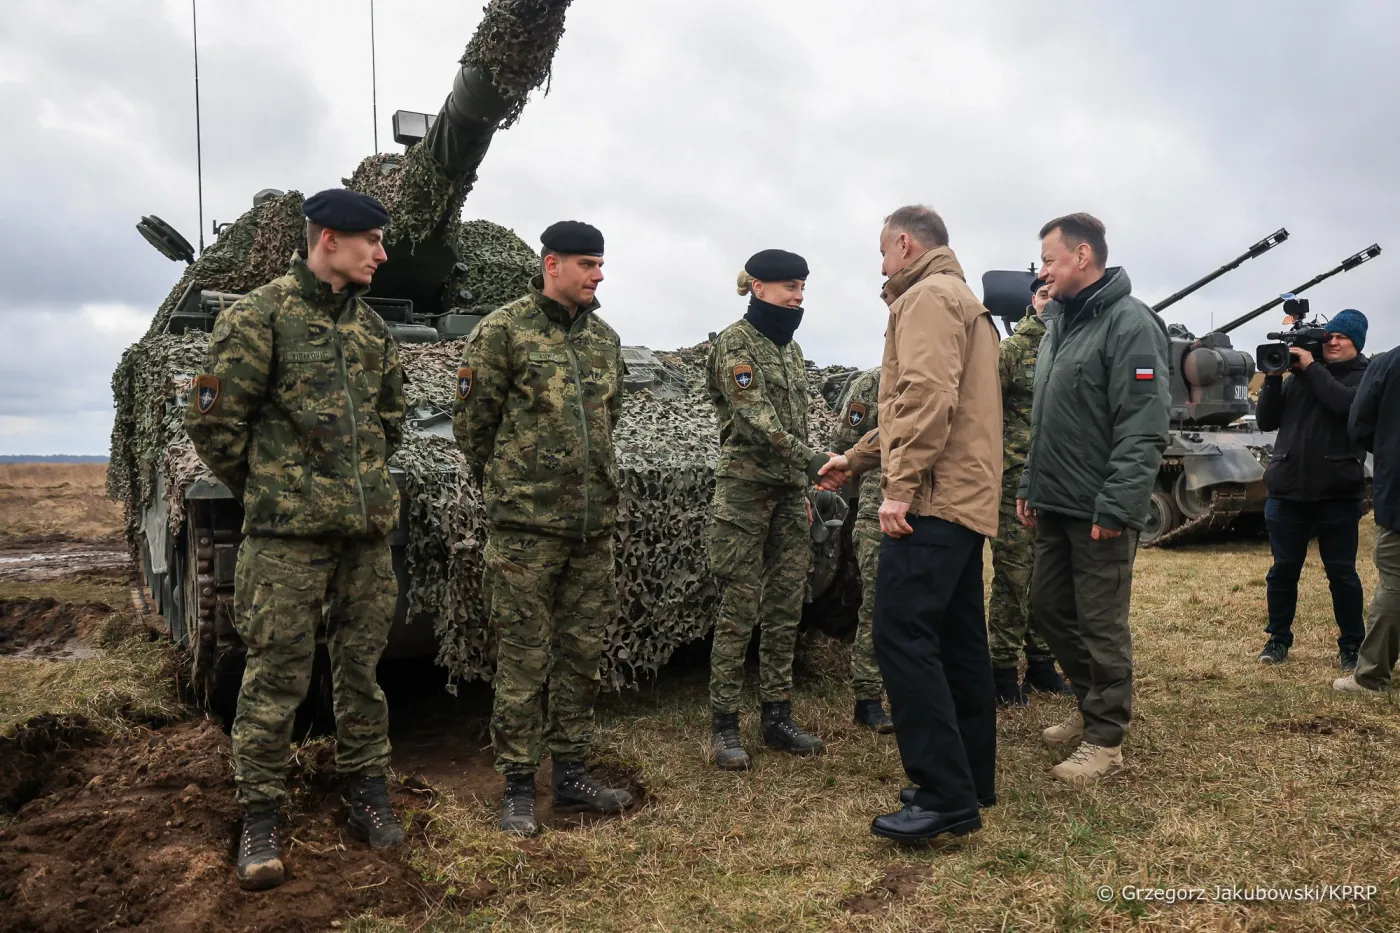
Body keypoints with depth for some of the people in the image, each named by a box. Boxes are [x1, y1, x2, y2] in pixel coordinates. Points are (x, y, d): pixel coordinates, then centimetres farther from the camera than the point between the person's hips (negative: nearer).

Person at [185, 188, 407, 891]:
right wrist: (264, 489, 3)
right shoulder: (260, 314, -6)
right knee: (276, 676, 0)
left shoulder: (371, 326, 13)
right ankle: (260, 819, 12)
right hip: (288, 533, -5)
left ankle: (366, 794, 24)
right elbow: (212, 419, -6)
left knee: (362, 666, 11)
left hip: (369, 529, 6)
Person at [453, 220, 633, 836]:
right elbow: (471, 420, -1)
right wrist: (505, 485, 8)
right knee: (523, 658, 1)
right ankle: (517, 788, 14)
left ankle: (571, 773, 26)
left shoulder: (605, 338, 11)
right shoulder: (503, 330, -6)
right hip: (526, 527, -5)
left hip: (595, 525, 6)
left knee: (582, 653, 12)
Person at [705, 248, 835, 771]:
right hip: (746, 488, -7)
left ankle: (777, 716, 18)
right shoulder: (735, 342, -7)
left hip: (789, 490, 7)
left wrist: (804, 487, 18)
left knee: (786, 608, 8)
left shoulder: (790, 346, 17)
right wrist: (812, 460, -23)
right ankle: (724, 726, 5)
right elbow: (755, 418, -17)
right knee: (740, 609, -4)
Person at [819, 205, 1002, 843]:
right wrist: (855, 459, 31)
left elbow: (926, 397, -22)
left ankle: (945, 796, -10)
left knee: (903, 636, -12)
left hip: (933, 500, -11)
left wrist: (900, 486, -23)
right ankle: (972, 781, 20)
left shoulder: (928, 296, -7)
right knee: (958, 640, 12)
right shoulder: (963, 301, 26)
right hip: (965, 498, 11)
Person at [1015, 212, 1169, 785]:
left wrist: (1116, 506, -23)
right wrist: (1030, 486, 17)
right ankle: (1092, 705, 35)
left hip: (1100, 513, -9)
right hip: (1055, 505, 9)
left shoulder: (1129, 324, -13)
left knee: (1102, 625, 2)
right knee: (1048, 607, 17)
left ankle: (1105, 739, 16)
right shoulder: (1058, 324, 15)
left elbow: (1143, 430, -19)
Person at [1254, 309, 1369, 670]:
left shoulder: (1365, 376, 2)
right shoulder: (1297, 376, 11)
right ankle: (1278, 639, 20)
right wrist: (1272, 378, -4)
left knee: (1342, 573, 5)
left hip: (1337, 494, -3)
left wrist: (1312, 367, -14)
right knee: (1283, 570, 8)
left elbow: (1346, 403, -20)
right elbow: (1266, 421, 8)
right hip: (1287, 490, 3)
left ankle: (1351, 646, 17)